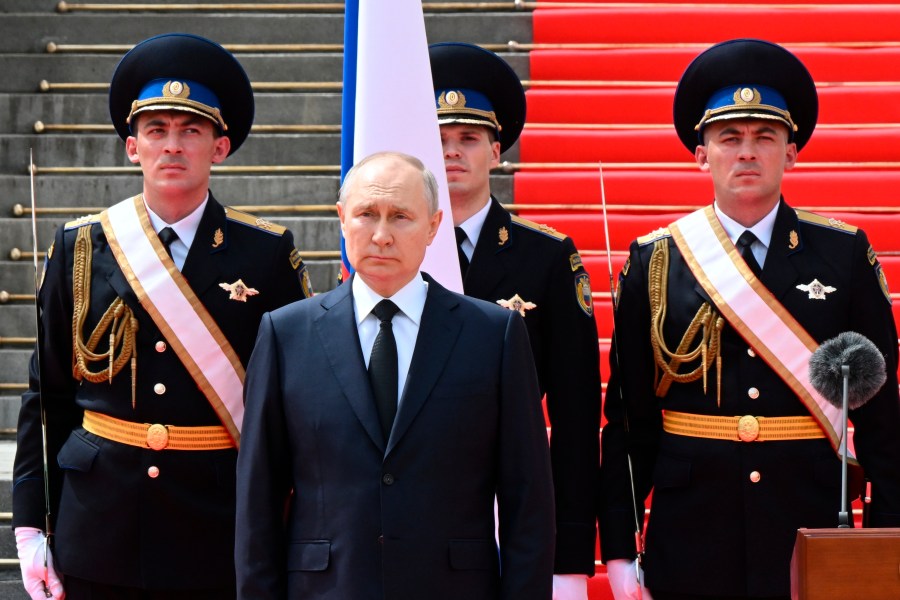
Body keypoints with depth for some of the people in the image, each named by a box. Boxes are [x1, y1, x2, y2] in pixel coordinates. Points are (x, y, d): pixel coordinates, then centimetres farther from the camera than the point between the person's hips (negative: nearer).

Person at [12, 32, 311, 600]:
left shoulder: (269, 255, 0)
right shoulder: (80, 248, 4)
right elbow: (47, 397, 6)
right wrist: (31, 523, 1)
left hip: (223, 532, -1)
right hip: (98, 530, 1)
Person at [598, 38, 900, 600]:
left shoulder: (846, 255, 3)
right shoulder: (653, 262, 3)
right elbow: (627, 421, 3)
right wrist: (619, 552, -2)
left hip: (813, 531, 0)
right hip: (689, 539, 0)